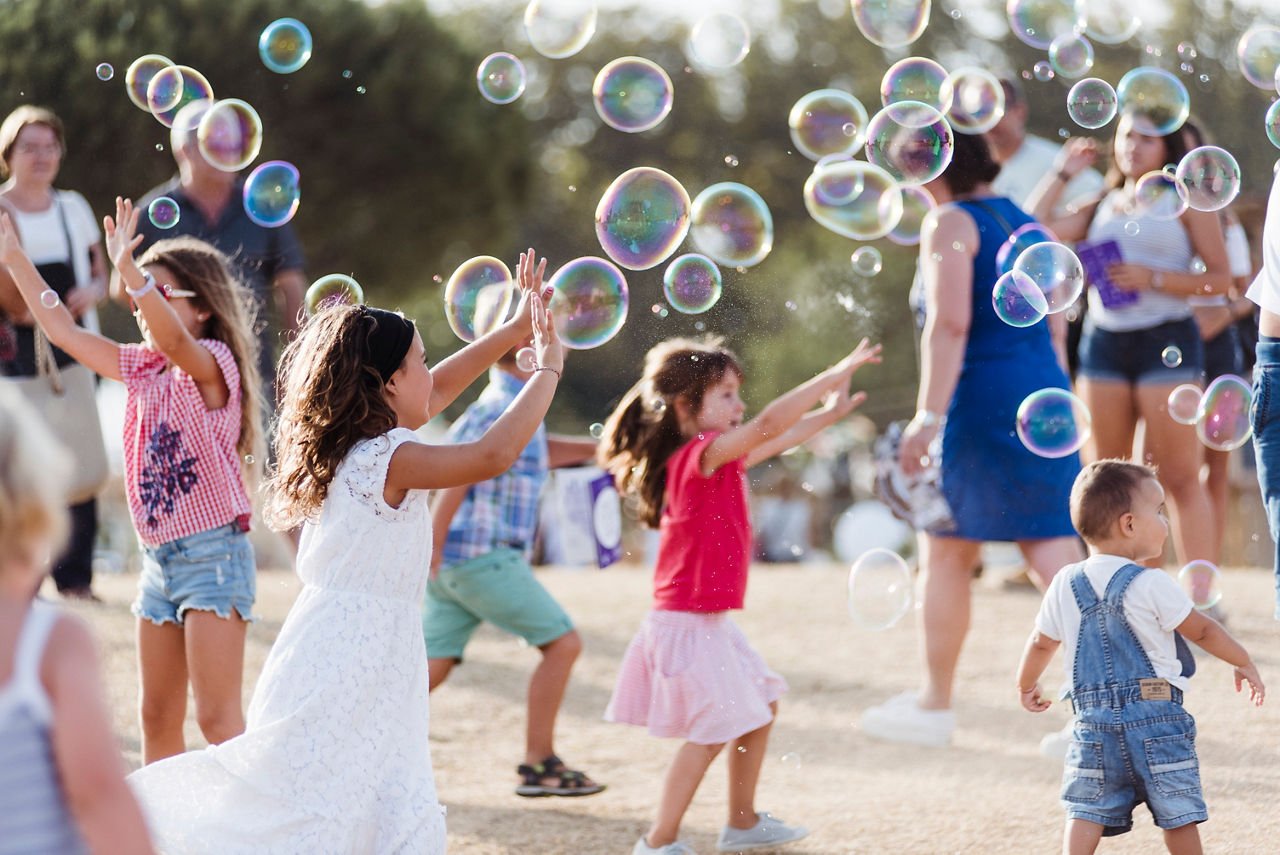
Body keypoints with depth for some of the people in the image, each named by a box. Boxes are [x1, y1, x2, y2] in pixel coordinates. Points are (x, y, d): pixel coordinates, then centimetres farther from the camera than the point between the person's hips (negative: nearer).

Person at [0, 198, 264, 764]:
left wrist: (131, 271, -47)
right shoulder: (143, 368, 12)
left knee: (217, 717, -12)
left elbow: (176, 341, -33)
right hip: (159, 556, 8)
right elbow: (64, 332, 16)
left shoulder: (213, 362, -10)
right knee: (157, 719, 11)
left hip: (214, 552, -8)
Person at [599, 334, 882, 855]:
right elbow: (770, 423, -32)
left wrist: (830, 413, 19)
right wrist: (837, 373, -28)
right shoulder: (702, 455, -21)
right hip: (689, 622, -11)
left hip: (709, 621, 11)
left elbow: (774, 441, 24)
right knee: (710, 733, -6)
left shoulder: (720, 460, 9)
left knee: (759, 708, 20)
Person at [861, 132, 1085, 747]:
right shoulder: (1024, 223, 17)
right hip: (1045, 396, 7)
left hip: (982, 398, -7)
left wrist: (929, 415, -20)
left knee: (945, 556, 7)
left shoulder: (950, 223, -7)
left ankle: (934, 703, 17)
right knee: (1055, 554, 4)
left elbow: (950, 322, -18)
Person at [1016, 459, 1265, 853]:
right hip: (1154, 717, -4)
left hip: (1094, 720, 4)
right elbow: (1203, 631, -1)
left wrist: (1026, 686, 33)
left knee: (1087, 811, 1)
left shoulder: (1065, 586, 5)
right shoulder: (1152, 586, -8)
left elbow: (1041, 643, 14)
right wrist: (1244, 663, 15)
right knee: (1178, 813, 6)